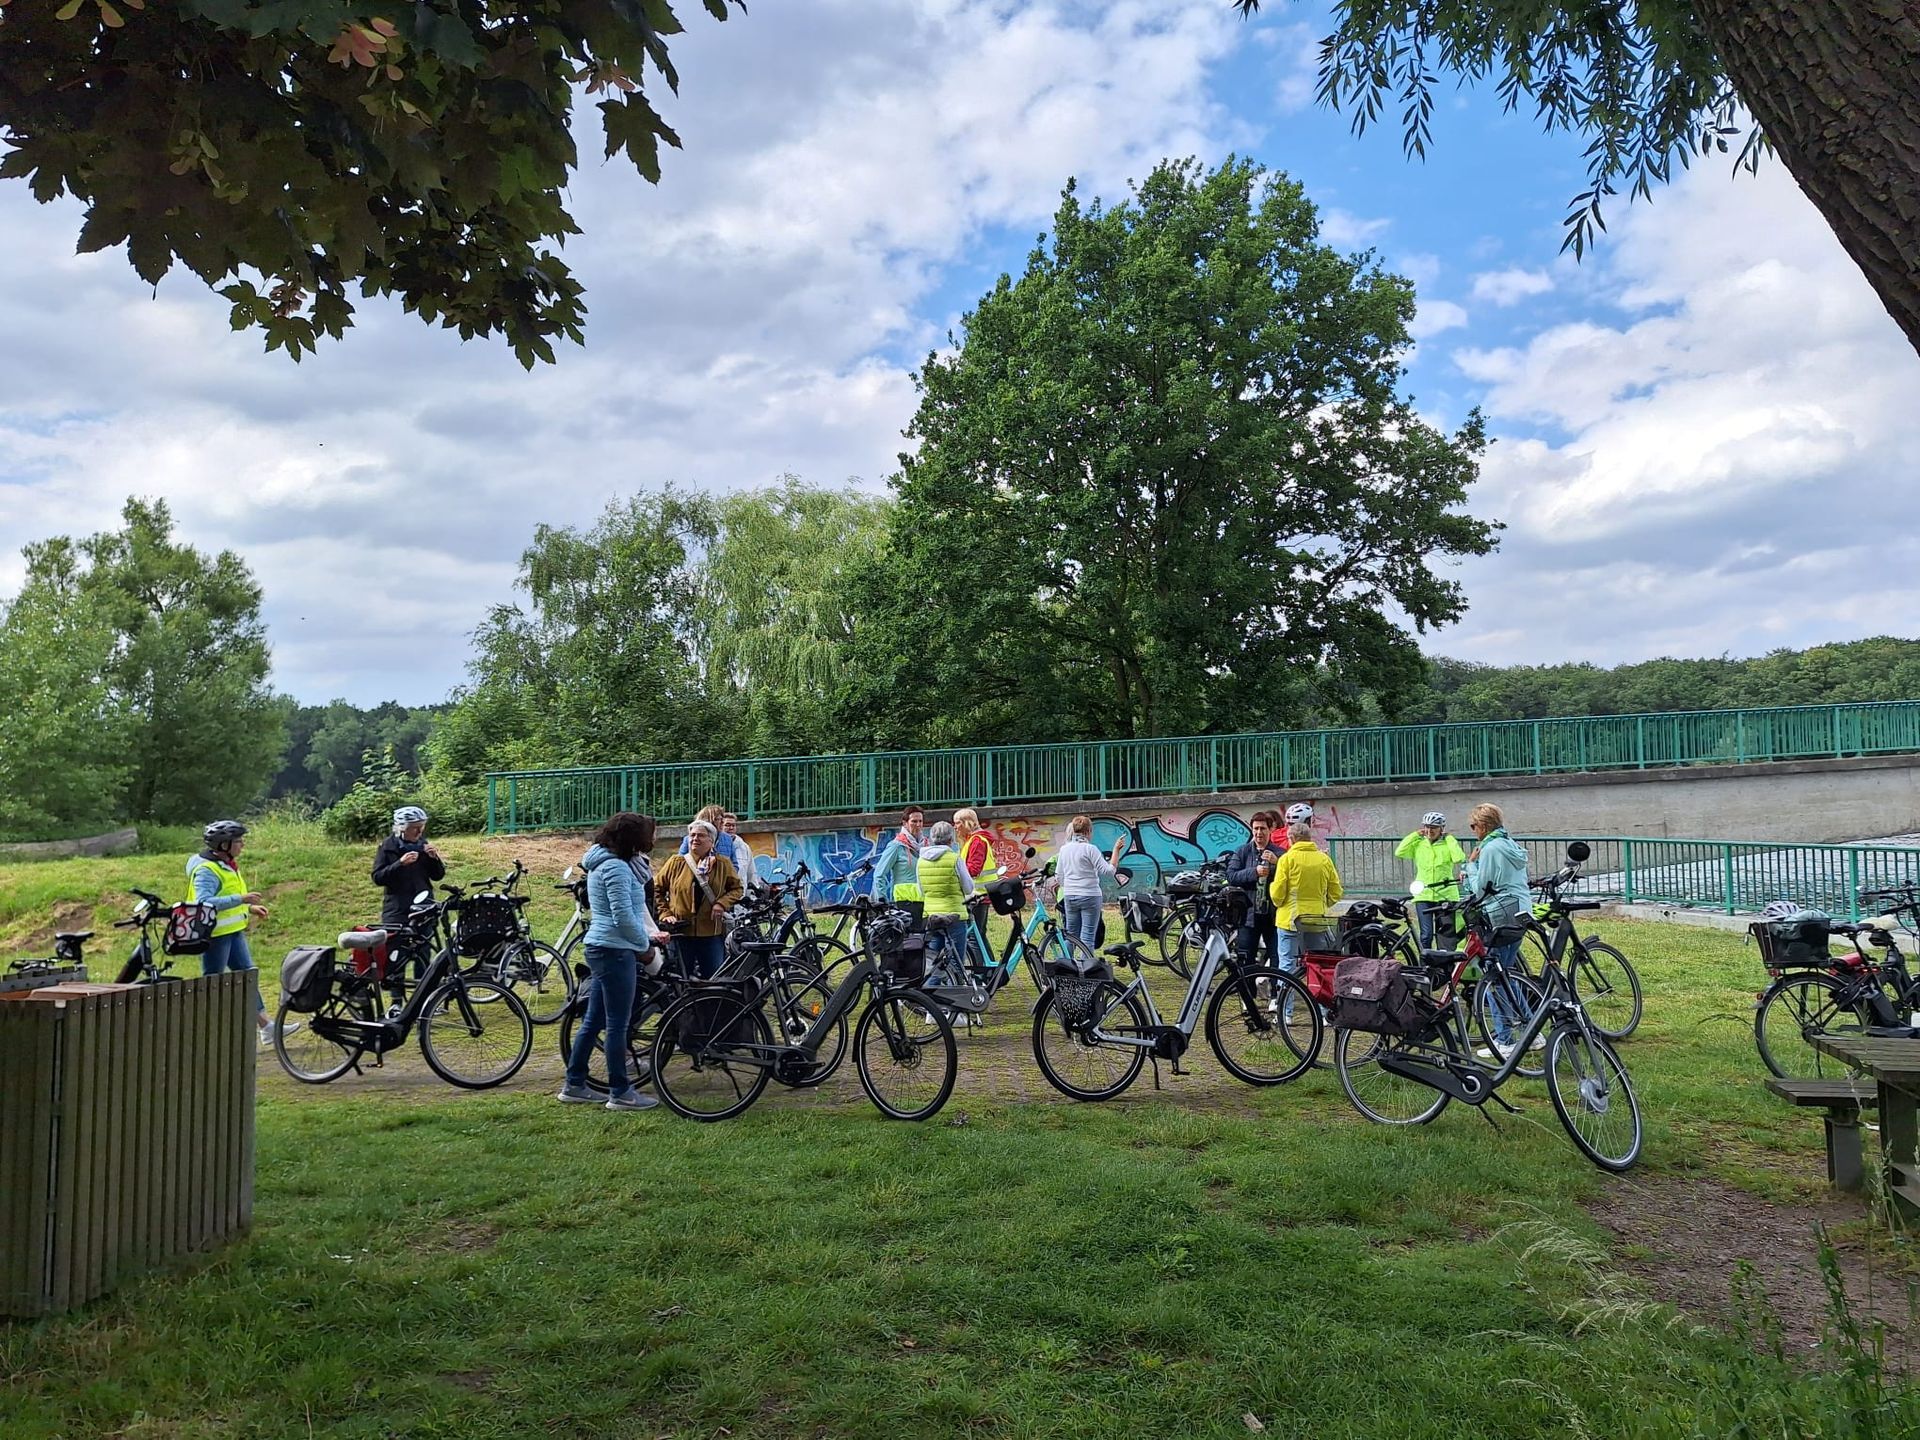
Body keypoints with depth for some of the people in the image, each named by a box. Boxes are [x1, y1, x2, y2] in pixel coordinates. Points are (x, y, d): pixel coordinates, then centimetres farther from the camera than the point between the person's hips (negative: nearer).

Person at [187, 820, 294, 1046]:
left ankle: (266, 1027, 14)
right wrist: (241, 899, -32)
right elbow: (204, 903, -32)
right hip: (214, 934, -10)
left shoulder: (228, 865, 12)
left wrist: (249, 908, 13)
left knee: (249, 976, 10)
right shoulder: (206, 870, -19)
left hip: (234, 932, 10)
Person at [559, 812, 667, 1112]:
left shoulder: (604, 864, 16)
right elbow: (624, 917, -20)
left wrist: (648, 935, 12)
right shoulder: (616, 867, -17)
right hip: (615, 951, -10)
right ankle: (620, 1093, 4)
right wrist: (645, 947, -7)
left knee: (593, 1021, 15)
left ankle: (574, 1086, 22)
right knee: (618, 1024, -3)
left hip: (601, 948, 10)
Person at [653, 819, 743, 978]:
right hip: (680, 932, 0)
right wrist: (664, 914, -2)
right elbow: (657, 888, 8)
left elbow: (737, 888, 9)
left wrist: (722, 904, -9)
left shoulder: (723, 864, 4)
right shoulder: (675, 863, 3)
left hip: (712, 934, 0)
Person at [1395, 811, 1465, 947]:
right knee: (1426, 935, -6)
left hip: (1445, 895, -1)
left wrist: (1449, 838, -6)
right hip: (1423, 895, 1)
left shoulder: (1448, 844, 3)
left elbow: (1459, 858, -16)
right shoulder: (1418, 844, 7)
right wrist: (1415, 835, -3)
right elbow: (1399, 852, -8)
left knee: (1447, 935, 3)